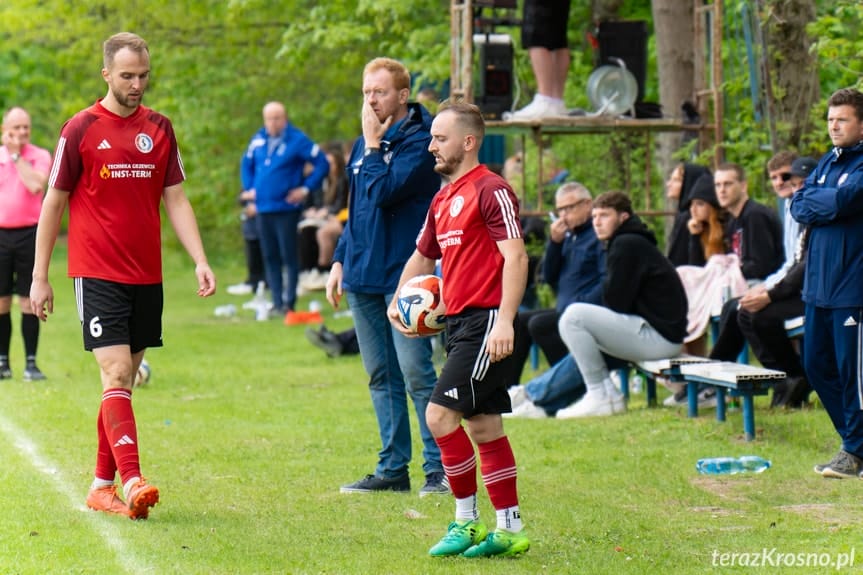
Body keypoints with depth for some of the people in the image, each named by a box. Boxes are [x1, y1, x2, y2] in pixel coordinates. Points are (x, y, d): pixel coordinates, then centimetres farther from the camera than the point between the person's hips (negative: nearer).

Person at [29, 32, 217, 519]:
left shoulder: (160, 129, 8)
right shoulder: (81, 129, -3)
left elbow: (176, 199, 10)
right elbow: (53, 204, 1)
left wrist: (200, 260, -3)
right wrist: (40, 277, 1)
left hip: (146, 276, 5)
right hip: (97, 274, -5)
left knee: (125, 381, 9)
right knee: (116, 375, -15)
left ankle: (102, 487, 17)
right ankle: (132, 482, -23)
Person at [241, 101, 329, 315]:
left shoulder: (297, 140, -7)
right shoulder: (258, 140, 9)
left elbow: (322, 164, -7)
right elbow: (246, 164, 26)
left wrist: (306, 188, -8)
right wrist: (249, 188, 14)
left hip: (286, 207, -5)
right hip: (263, 208, 5)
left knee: (289, 256, -4)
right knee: (270, 257, 7)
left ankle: (290, 301, 1)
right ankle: (277, 303, 12)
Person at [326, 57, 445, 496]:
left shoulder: (417, 140, -10)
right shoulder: (365, 143, 16)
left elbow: (383, 192, -22)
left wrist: (373, 145, -11)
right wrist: (339, 261, 18)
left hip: (403, 276, -8)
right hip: (364, 275, 8)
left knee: (416, 375, -9)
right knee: (381, 377, 10)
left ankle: (439, 468, -4)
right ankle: (393, 468, 16)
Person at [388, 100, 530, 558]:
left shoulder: (491, 190, -11)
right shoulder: (443, 199, 17)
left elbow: (516, 257, -18)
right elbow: (423, 256, 29)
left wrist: (504, 321, -26)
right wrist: (399, 301, 13)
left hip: (486, 322, -9)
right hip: (458, 321, 9)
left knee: (440, 413, -14)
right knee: (484, 425, 10)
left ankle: (467, 521, -3)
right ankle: (509, 529, 15)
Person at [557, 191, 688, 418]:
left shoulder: (627, 245, -11)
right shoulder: (632, 242, 21)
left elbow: (616, 303, -14)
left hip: (658, 336, -11)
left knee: (573, 316, -17)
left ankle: (600, 397, -13)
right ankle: (607, 394, 14)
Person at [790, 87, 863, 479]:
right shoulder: (828, 162, 15)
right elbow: (798, 206, 8)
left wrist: (815, 200, -5)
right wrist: (828, 204, -10)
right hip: (819, 283, 8)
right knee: (817, 365, 11)